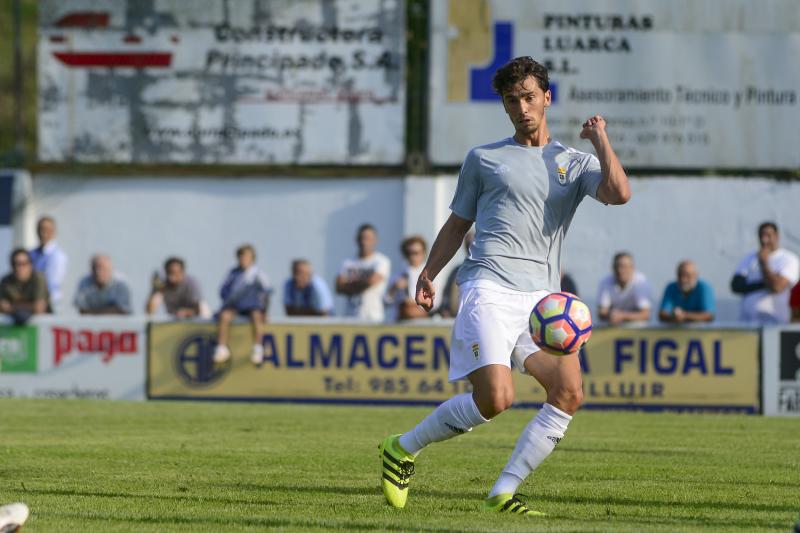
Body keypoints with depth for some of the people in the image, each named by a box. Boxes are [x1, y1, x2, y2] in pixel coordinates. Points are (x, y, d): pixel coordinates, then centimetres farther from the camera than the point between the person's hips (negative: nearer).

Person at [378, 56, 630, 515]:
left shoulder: (575, 163, 16)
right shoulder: (484, 158, 14)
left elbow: (619, 193, -3)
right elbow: (458, 223, 20)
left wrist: (601, 139, 0)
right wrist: (429, 274, 8)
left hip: (543, 297, 3)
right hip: (490, 290, -3)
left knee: (569, 393, -16)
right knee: (496, 398, -21)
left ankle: (504, 492, -7)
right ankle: (403, 449, 1)